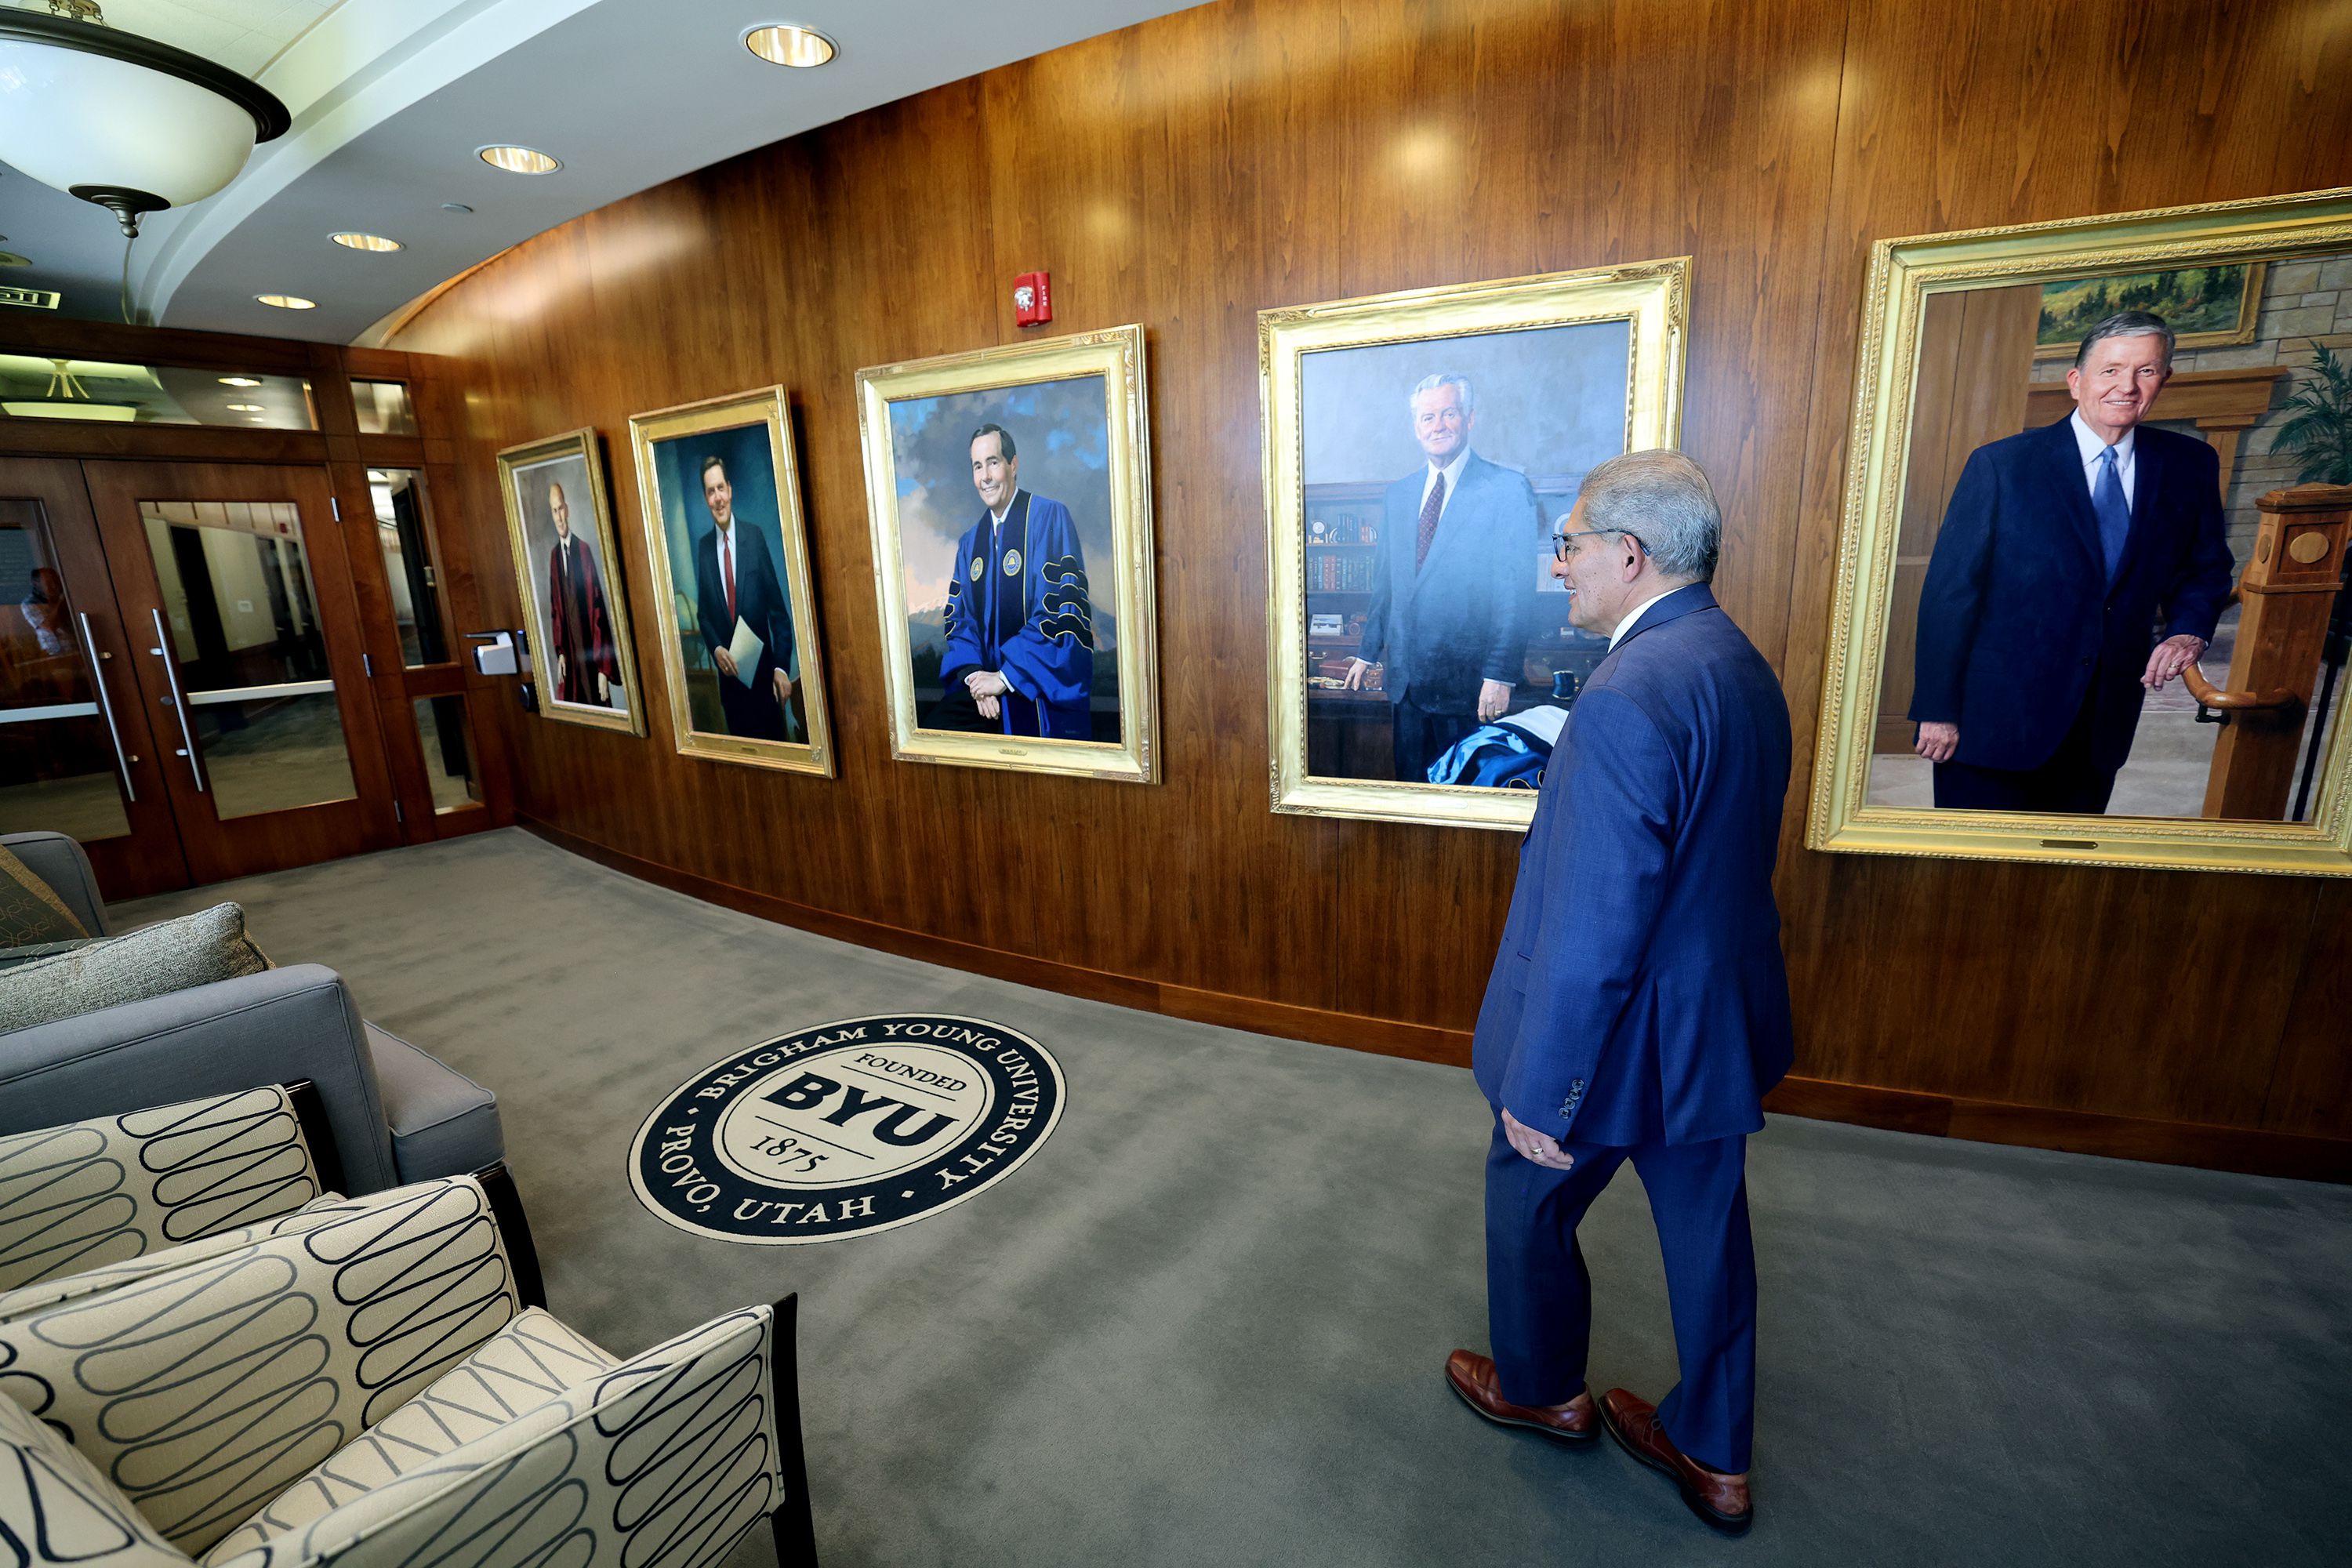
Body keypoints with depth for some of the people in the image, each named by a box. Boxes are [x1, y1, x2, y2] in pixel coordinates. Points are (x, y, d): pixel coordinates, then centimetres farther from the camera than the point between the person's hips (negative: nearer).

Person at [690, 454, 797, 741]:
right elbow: (702, 612, 8)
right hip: (728, 671, 2)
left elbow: (778, 607, -6)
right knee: (739, 738, 13)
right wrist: (716, 649, -12)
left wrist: (782, 666, -13)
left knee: (775, 737, 5)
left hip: (762, 666, -2)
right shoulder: (702, 547, 1)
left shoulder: (754, 537, -5)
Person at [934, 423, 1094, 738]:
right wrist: (974, 674, -8)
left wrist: (1006, 676, -15)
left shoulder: (1049, 517, -6)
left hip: (1046, 689, -5)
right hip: (989, 683, 5)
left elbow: (1060, 606, -15)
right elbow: (959, 619, 13)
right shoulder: (969, 543, 14)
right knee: (935, 729, -15)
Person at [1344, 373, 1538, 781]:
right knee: (1410, 783, 13)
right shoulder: (1397, 494, 12)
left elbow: (1515, 591, -10)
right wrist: (1368, 652, 15)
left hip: (1466, 676, -5)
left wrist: (1500, 674, -16)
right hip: (1404, 674, 5)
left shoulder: (1508, 488, -5)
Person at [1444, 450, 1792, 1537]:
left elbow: (1593, 934, -29)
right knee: (1708, 1231, 22)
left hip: (1622, 1035, -8)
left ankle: (1544, 1389, 44)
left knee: (1529, 1201, 18)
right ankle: (1714, 1456, 44)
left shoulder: (1628, 696, -29)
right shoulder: (1744, 668, 2)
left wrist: (1540, 1092, -19)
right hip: (1723, 1022, 9)